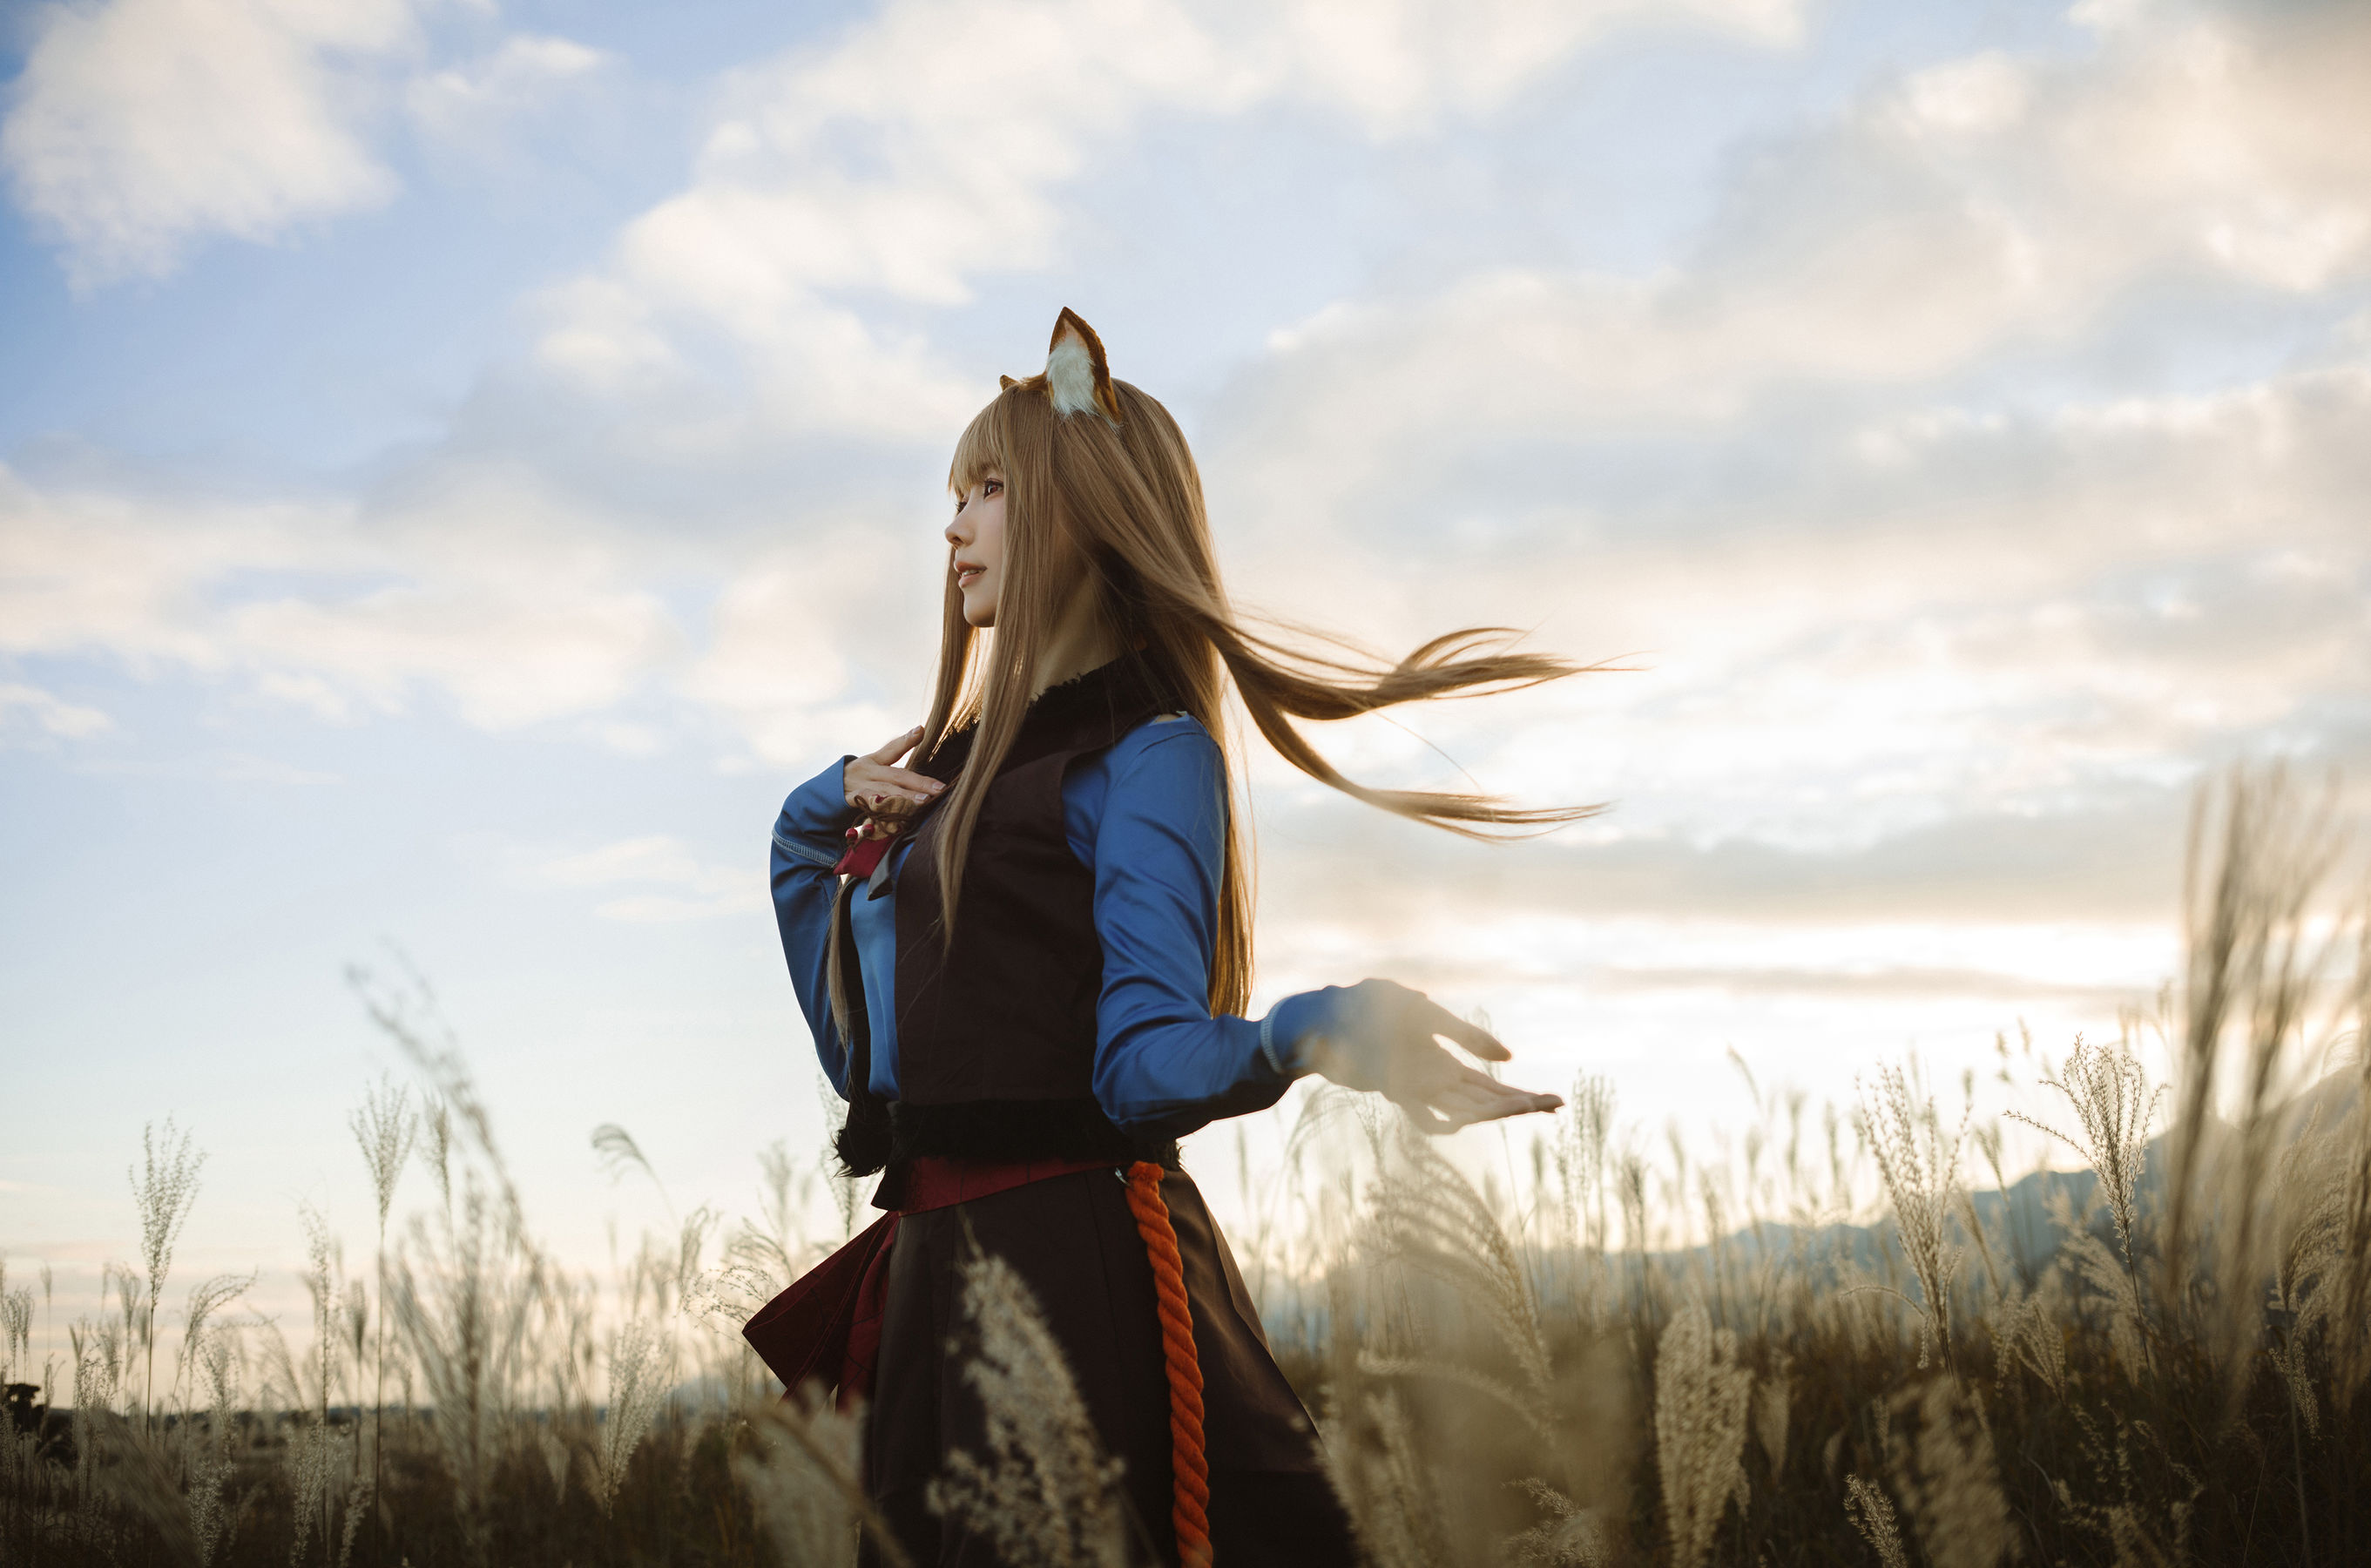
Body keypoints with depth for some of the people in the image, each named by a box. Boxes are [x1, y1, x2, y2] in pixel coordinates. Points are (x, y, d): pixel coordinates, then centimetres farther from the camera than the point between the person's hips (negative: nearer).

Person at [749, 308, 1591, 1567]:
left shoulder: (1141, 751, -8)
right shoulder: (946, 766, 17)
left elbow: (1144, 1057, -19)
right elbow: (857, 1050, 19)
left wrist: (1311, 1033, -39)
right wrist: (832, 805, 11)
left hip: (1073, 1263, -8)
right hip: (932, 1265, 8)